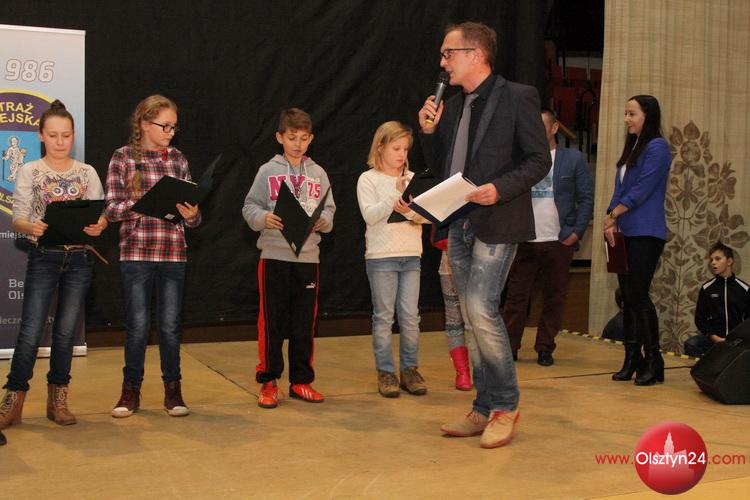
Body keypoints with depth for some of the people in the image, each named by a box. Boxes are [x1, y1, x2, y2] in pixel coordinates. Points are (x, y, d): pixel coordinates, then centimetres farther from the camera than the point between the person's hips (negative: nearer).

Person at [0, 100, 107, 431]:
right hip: (44, 258, -2)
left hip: (80, 259, 2)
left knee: (66, 331, 6)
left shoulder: (87, 173, 6)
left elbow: (100, 215, 3)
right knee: (31, 331, -4)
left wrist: (99, 225, -20)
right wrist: (30, 226, -26)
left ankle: (57, 400, 18)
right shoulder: (29, 172, 2)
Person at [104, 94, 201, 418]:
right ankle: (131, 391, 20)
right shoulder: (124, 157, 0)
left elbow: (190, 206, 11)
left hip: (173, 253, 3)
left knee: (170, 325, 7)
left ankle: (173, 390, 20)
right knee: (137, 326, 3)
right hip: (136, 252, -2)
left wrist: (191, 214, -11)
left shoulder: (178, 158, 10)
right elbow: (111, 209, -3)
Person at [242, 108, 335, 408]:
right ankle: (268, 382, 12)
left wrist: (324, 220, -13)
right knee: (272, 322, 2)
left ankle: (301, 380, 21)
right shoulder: (268, 172, 2)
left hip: (309, 257, 3)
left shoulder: (318, 174, 9)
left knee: (305, 323, 9)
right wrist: (263, 218, -19)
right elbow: (250, 207, 0)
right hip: (274, 256, -3)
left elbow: (329, 210, 8)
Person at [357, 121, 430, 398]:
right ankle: (385, 372, 9)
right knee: (384, 318, 2)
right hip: (381, 256, -3)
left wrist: (410, 211, -15)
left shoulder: (412, 178, 10)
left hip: (411, 255, 4)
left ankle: (410, 370, 14)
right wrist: (396, 193, -20)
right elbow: (370, 215, -12)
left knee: (410, 317, 4)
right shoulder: (368, 179, -1)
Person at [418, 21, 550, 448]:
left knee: (481, 308, -16)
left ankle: (505, 406, 1)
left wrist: (500, 189, -21)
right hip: (459, 225, 7)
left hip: (497, 223, -7)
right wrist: (429, 132, 3)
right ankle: (485, 409, 19)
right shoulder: (453, 107, 15)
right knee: (475, 318, 9)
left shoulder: (518, 97, -6)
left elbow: (540, 160, -8)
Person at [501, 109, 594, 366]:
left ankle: (545, 348, 15)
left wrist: (576, 231, -6)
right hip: (525, 240, 1)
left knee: (553, 298, 5)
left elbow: (586, 198, 2)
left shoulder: (573, 159, 4)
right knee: (516, 297, 1)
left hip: (559, 241, -1)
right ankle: (509, 347, 8)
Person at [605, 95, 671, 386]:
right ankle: (632, 360, 12)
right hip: (626, 234, 8)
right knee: (628, 297, 7)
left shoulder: (657, 147, -7)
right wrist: (610, 221, 2)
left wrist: (613, 215, -7)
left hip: (646, 235, -8)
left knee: (638, 296, -9)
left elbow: (642, 190, -13)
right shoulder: (632, 148, 19)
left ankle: (653, 362, -1)